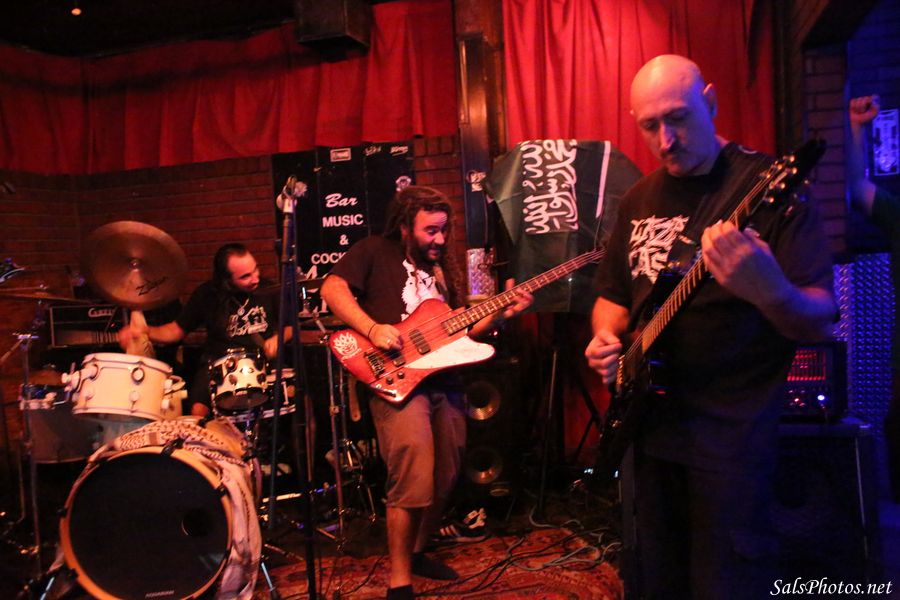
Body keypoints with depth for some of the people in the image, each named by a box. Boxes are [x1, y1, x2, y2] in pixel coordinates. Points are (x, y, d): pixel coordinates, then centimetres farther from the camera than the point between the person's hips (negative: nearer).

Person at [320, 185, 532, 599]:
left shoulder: (440, 267, 19)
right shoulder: (375, 251, 2)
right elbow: (332, 289, -11)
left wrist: (499, 315, 2)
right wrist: (373, 329, -21)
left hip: (444, 382, 7)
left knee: (444, 479, 14)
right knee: (413, 480, -15)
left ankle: (417, 553, 35)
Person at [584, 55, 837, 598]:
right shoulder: (638, 200, 8)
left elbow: (821, 323, -15)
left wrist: (767, 290, -36)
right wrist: (606, 339, -3)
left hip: (732, 431, -5)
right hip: (650, 419, 6)